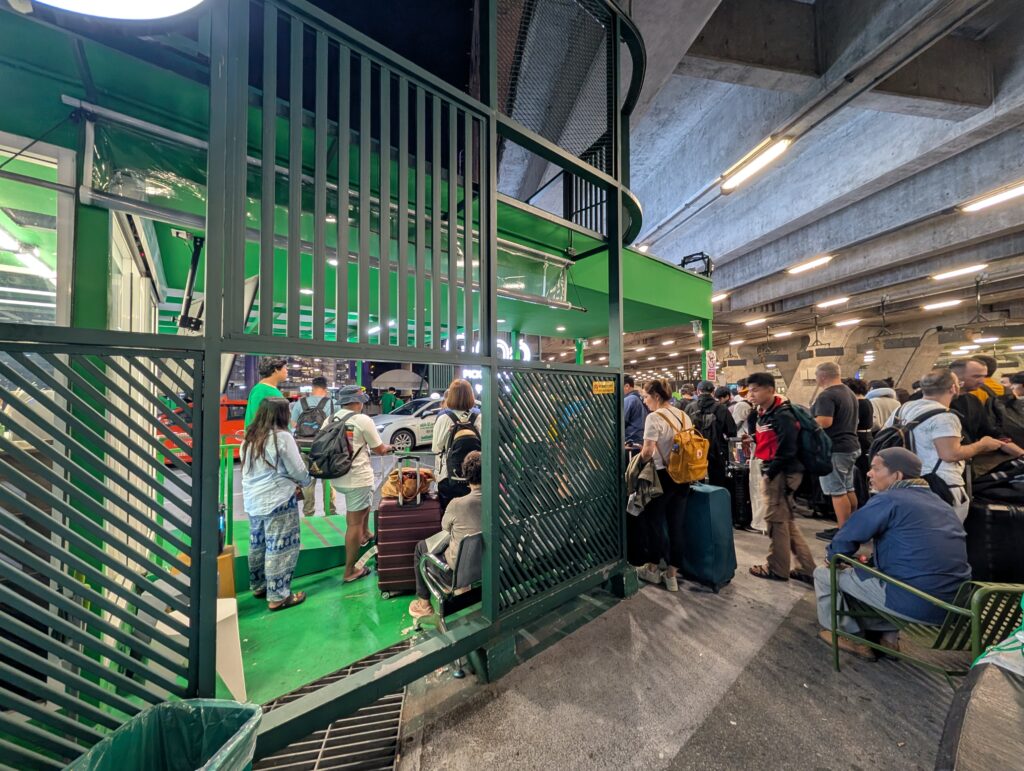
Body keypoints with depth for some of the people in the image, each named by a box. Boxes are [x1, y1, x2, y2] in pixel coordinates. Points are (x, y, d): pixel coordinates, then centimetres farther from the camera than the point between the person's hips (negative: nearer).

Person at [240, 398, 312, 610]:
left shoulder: (249, 437, 7)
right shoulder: (282, 437, -17)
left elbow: (251, 469, 14)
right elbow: (297, 470, -12)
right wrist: (305, 482, 10)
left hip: (252, 500, 8)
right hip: (278, 501, -8)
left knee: (258, 544, 21)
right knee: (279, 547, 1)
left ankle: (258, 586, 36)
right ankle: (278, 596, 10)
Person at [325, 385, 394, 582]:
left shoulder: (329, 420, 5)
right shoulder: (363, 420, -13)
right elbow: (380, 450, -7)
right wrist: (389, 447, 15)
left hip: (336, 478, 7)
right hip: (357, 478, -7)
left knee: (366, 496, 32)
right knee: (354, 523, 4)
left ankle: (365, 535, 40)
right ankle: (350, 571, 16)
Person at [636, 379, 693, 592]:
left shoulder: (654, 417, -17)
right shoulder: (684, 416, 6)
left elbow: (648, 451, -21)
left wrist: (641, 457, -1)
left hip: (663, 475, -7)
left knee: (654, 521, 11)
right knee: (676, 525, 13)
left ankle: (653, 568, 27)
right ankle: (672, 573, 23)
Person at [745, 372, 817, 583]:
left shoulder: (783, 415, -17)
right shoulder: (762, 414, 9)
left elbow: (786, 450, -21)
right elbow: (756, 438, 15)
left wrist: (769, 473, -15)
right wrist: (752, 413, 1)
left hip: (781, 473, -9)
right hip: (771, 471, 9)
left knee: (776, 520, 4)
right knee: (786, 521, 16)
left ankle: (777, 569, 20)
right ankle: (807, 569, 27)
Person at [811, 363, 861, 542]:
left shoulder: (827, 395, -20)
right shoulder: (849, 392, 15)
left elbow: (824, 422, -29)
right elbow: (844, 420, 22)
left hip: (834, 449, -10)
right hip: (850, 446, 10)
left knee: (837, 491, -3)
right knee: (849, 489, 17)